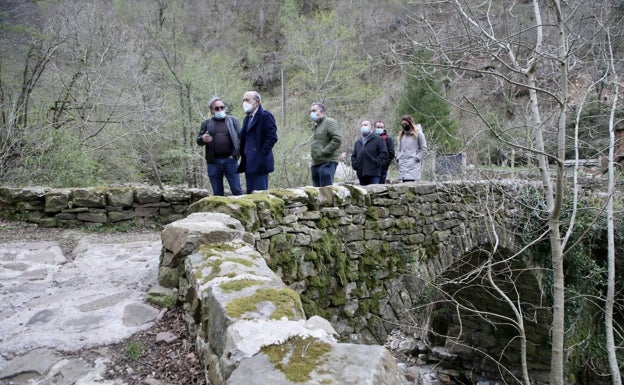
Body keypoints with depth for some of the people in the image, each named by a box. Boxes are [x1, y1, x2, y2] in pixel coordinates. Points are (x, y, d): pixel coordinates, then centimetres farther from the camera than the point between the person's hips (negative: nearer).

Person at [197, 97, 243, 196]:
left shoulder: (233, 120, 9)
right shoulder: (206, 123, 12)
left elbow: (240, 138, 3)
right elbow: (198, 141, 9)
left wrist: (235, 154, -8)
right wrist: (203, 139, -15)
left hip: (230, 160, -1)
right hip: (213, 162, 2)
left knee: (237, 190, -2)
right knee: (217, 193, 7)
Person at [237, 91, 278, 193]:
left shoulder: (265, 116, -6)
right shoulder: (247, 118, 20)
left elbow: (272, 137, -14)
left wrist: (262, 154, -17)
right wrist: (243, 156, 10)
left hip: (260, 163, -8)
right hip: (249, 164, 8)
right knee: (250, 193, 9)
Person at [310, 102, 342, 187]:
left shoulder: (330, 122, -3)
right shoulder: (316, 125, 24)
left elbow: (337, 139, -16)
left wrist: (324, 152, -17)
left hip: (327, 163, -9)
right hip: (316, 164, 9)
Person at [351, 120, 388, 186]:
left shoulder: (378, 139, 5)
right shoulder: (358, 142, 23)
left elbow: (384, 154, -3)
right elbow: (353, 155, 26)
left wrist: (376, 163, -13)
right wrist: (355, 164, 8)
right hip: (361, 174, 6)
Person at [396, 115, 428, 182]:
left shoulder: (418, 133, 1)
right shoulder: (401, 135, 17)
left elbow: (423, 148, 0)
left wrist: (417, 158, -7)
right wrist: (398, 158, 10)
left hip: (413, 164, -5)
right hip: (403, 164, 5)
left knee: (410, 181, -17)